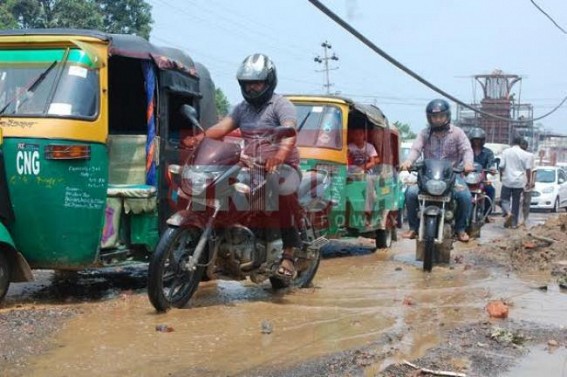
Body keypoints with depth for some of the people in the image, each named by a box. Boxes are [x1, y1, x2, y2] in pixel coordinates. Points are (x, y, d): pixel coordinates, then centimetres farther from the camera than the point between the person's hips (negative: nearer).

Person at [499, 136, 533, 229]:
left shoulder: (506, 152, -2)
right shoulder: (525, 154, -1)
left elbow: (501, 166, -3)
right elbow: (528, 169, -2)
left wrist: (502, 175, 16)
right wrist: (529, 181, 8)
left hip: (507, 180, -1)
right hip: (519, 182, 1)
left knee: (505, 199, 9)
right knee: (516, 202, 9)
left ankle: (508, 213, -20)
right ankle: (514, 223, 11)